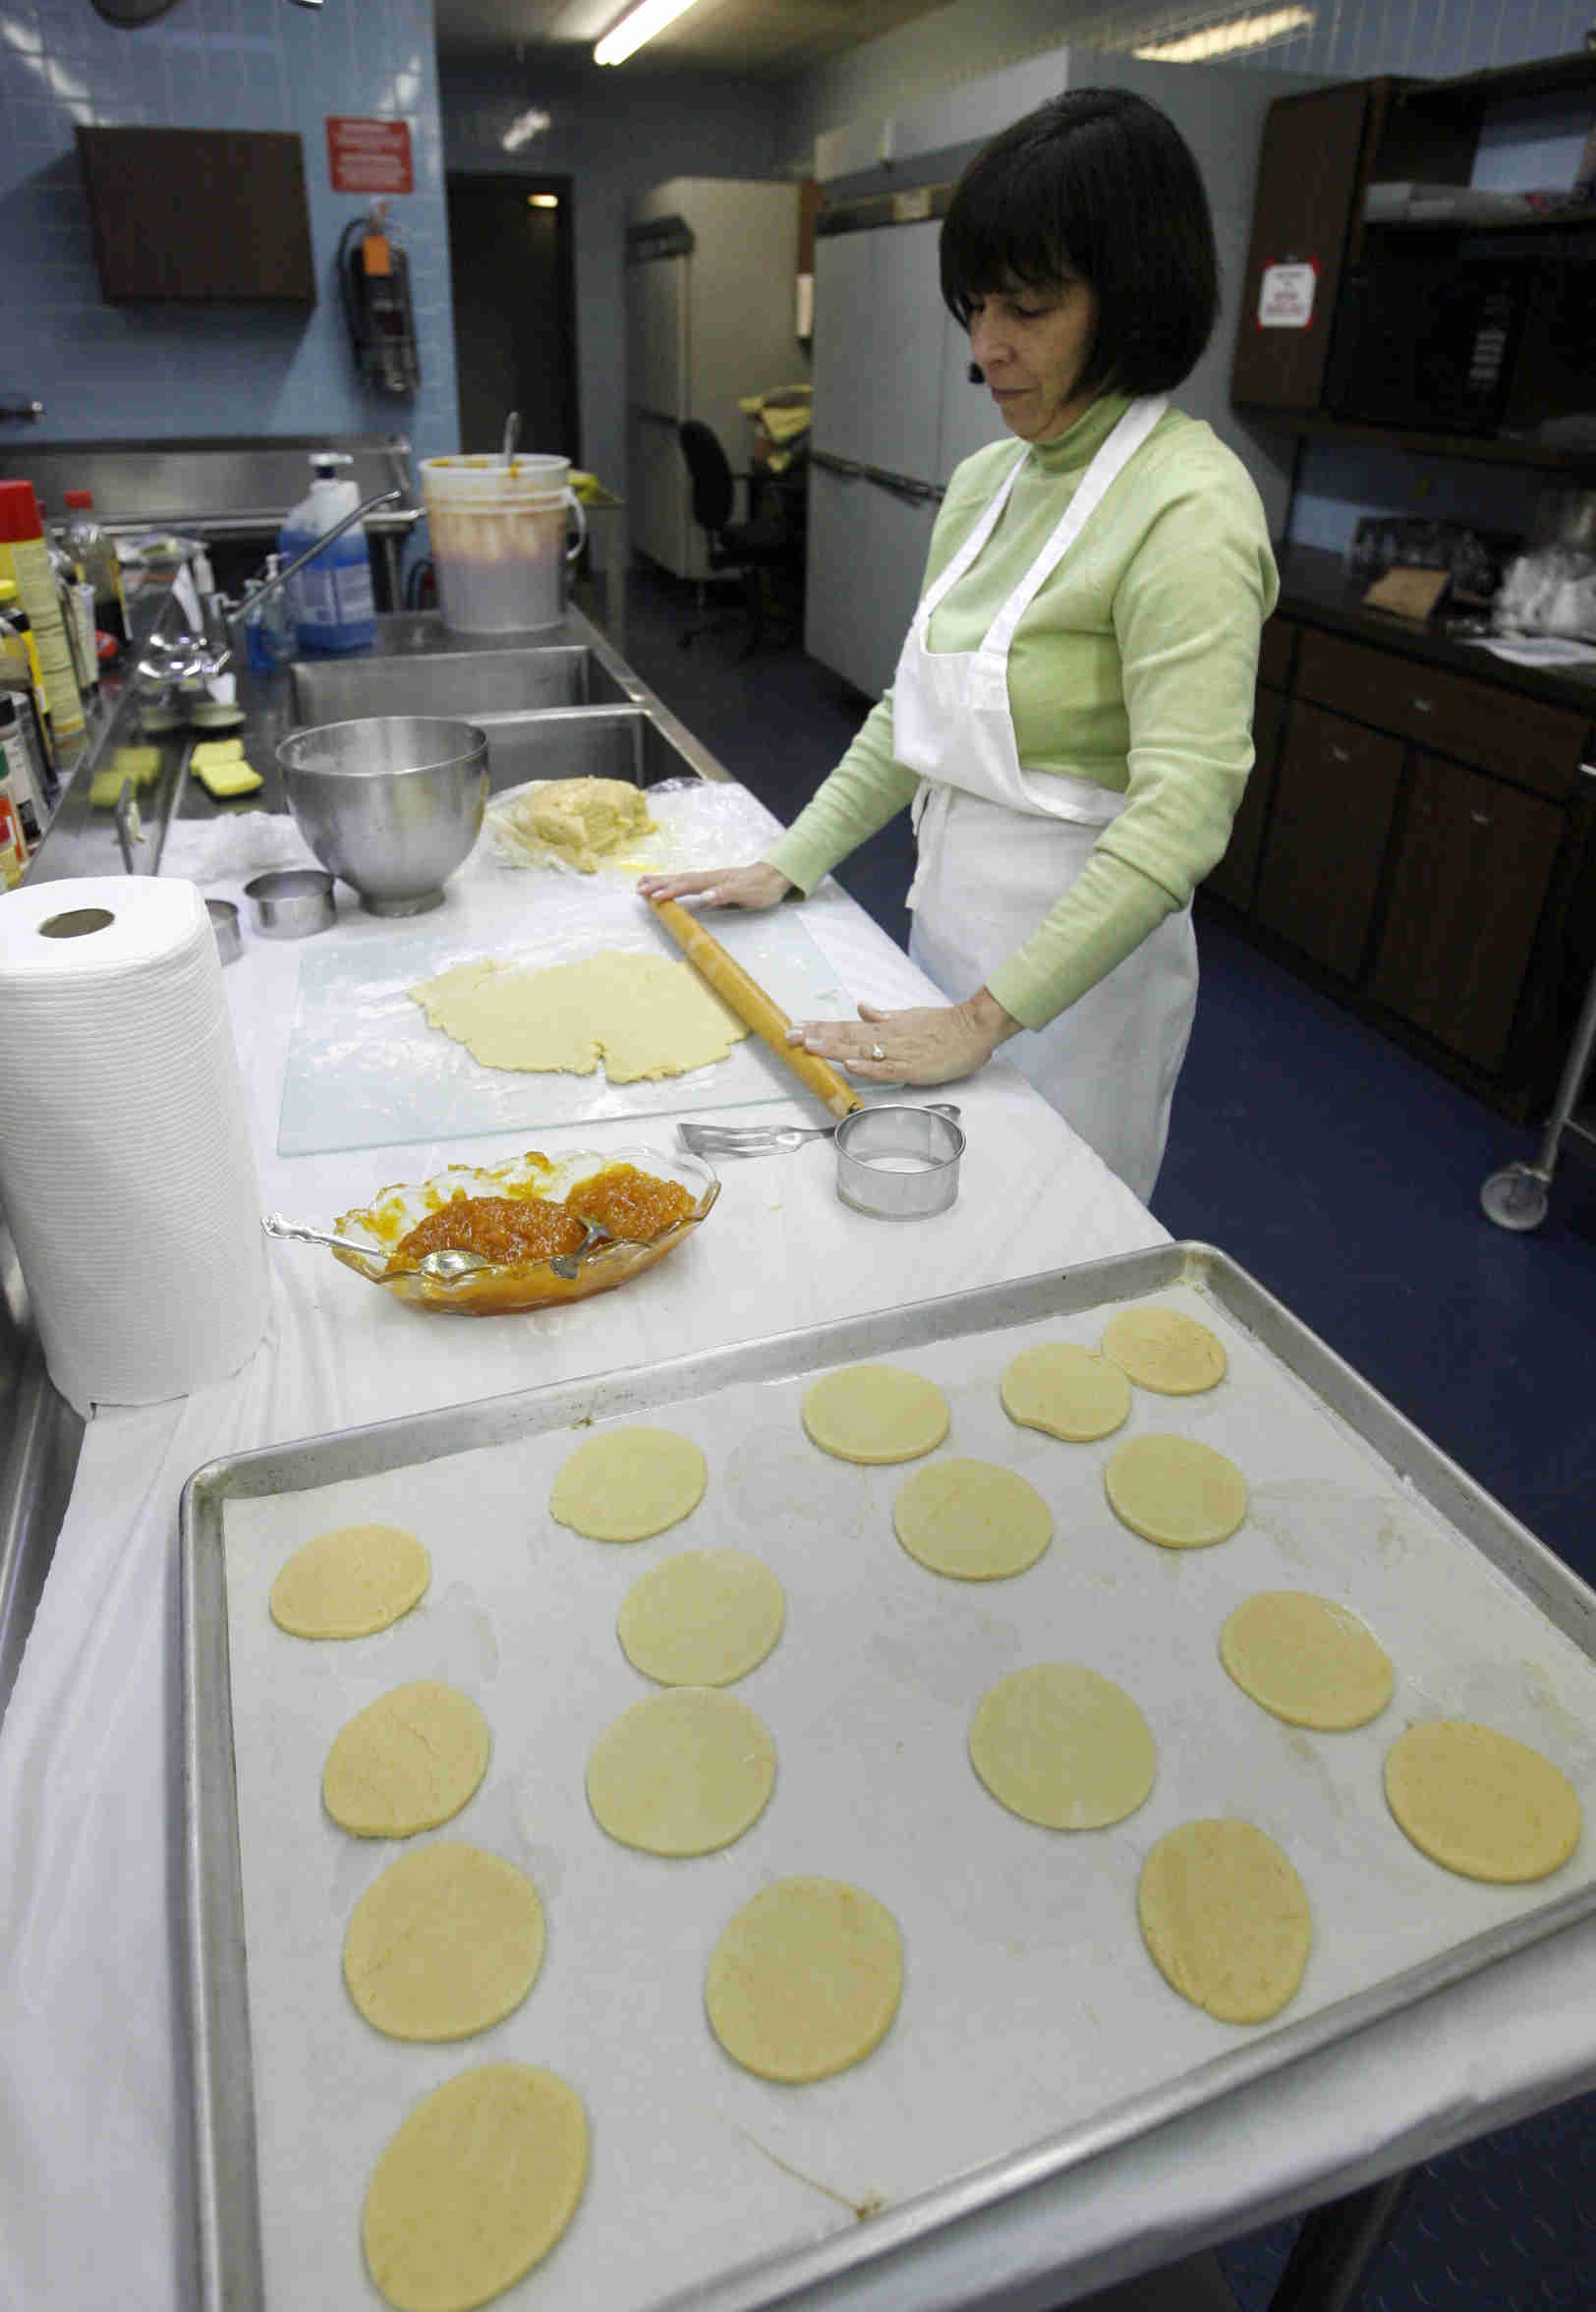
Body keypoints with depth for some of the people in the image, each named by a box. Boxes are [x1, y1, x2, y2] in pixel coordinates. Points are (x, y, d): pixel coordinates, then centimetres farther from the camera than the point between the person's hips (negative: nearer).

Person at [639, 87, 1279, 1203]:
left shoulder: (1187, 505, -19)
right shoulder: (985, 481, 7)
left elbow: (1179, 819, -27)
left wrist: (983, 1019, -29)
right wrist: (787, 866, 7)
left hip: (1072, 963, -7)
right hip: (946, 924, 8)